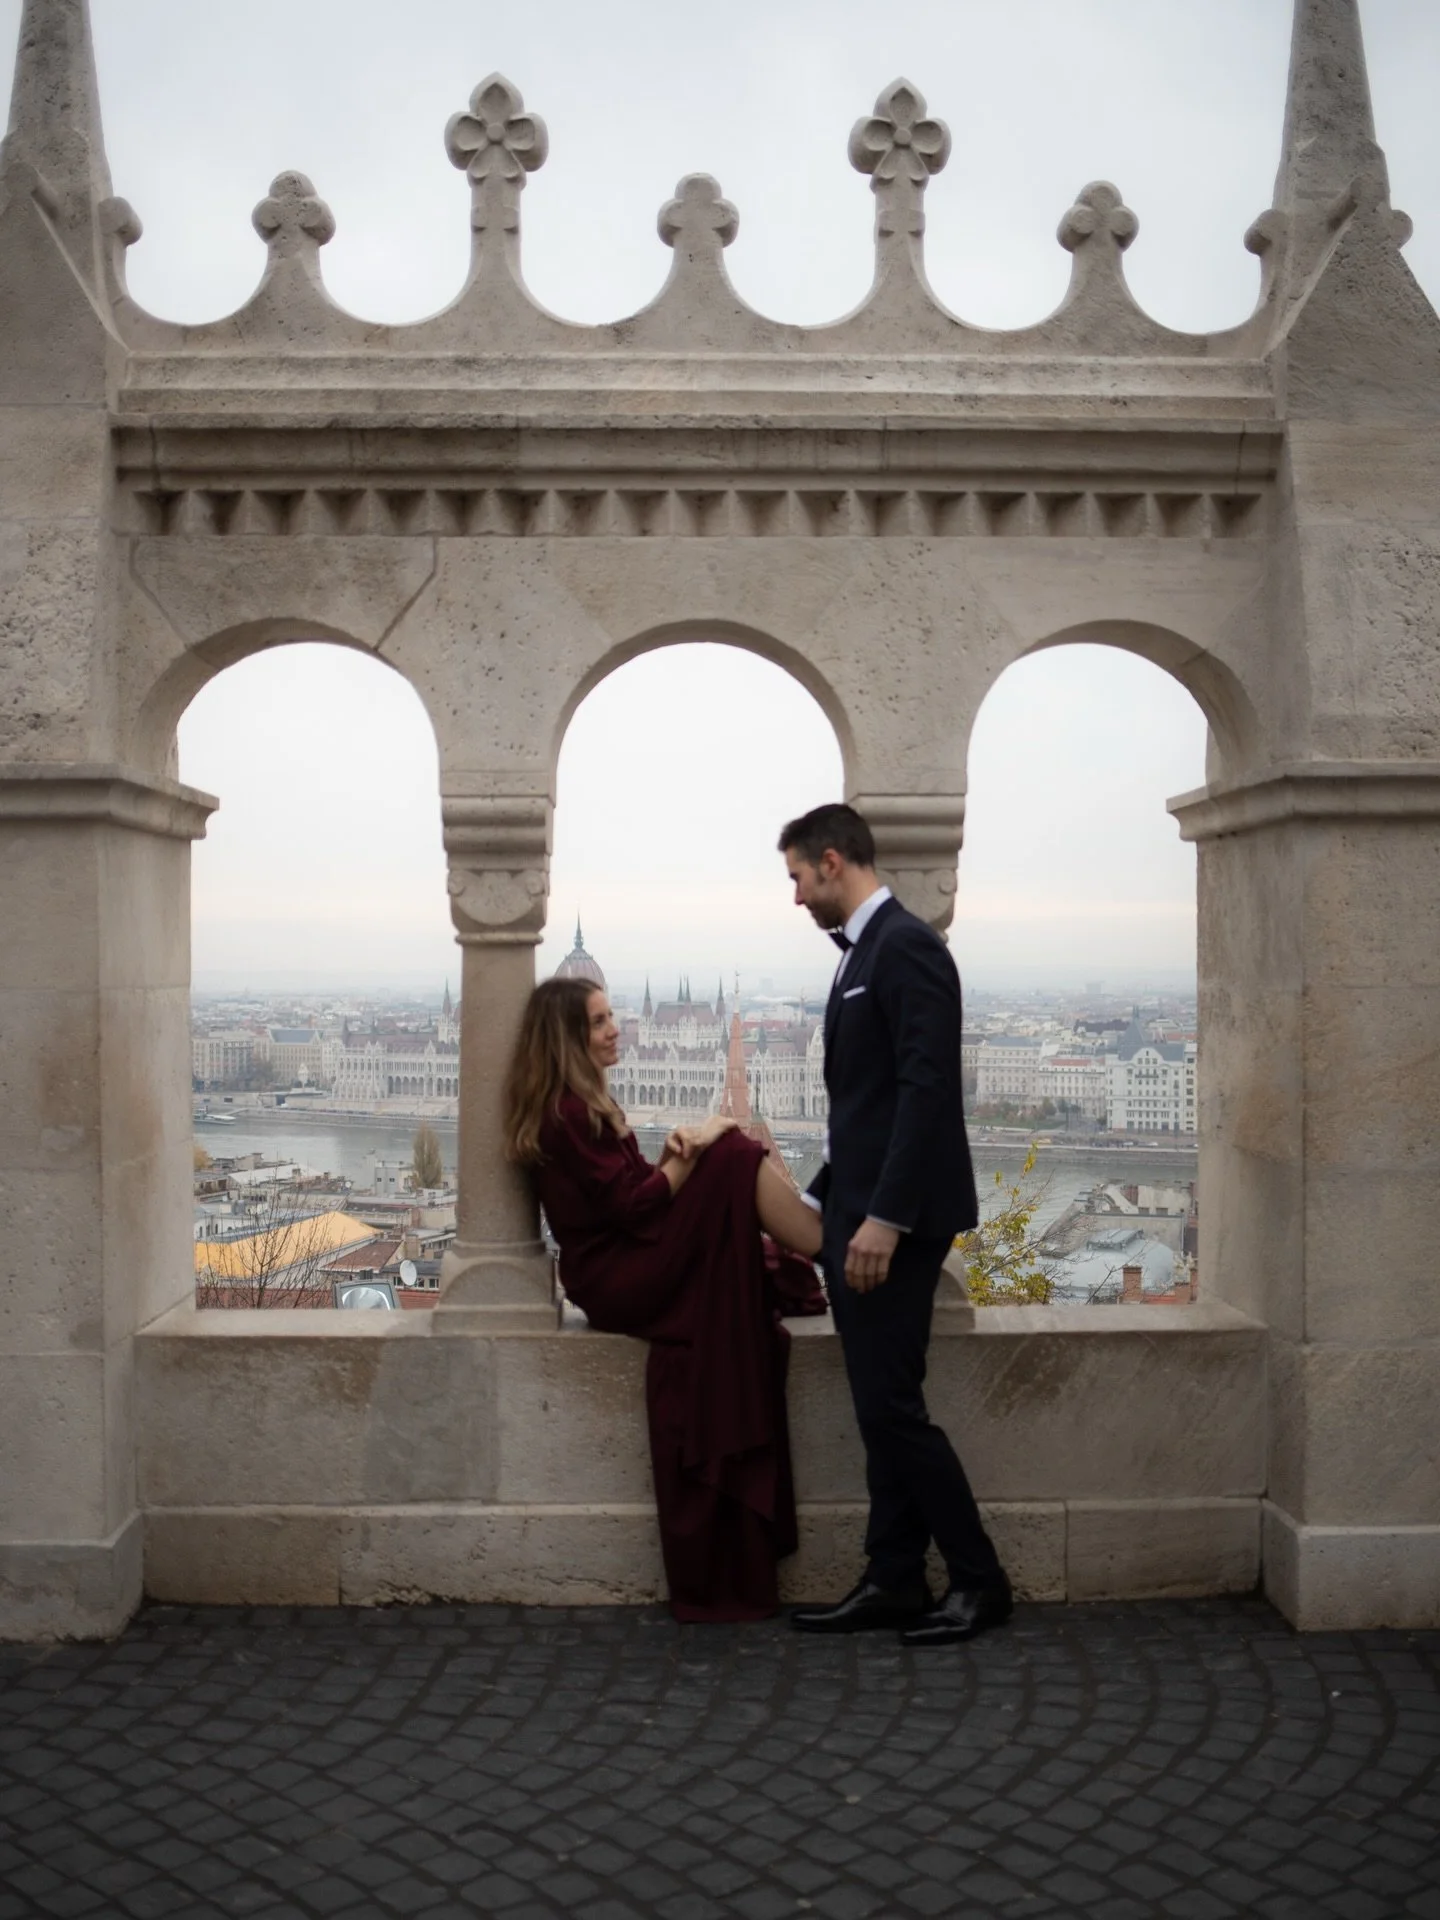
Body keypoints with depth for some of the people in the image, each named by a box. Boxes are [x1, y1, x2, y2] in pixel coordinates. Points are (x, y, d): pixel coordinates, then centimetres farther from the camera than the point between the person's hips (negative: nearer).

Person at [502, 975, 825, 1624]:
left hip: (639, 1267, 10)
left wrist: (679, 1155, -1)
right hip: (614, 1282, -10)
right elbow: (631, 1205, -16)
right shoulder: (563, 1113, -12)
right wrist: (692, 1151, -10)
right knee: (732, 1159, -20)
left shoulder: (580, 1103, 19)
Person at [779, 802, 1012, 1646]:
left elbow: (927, 1090, -22)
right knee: (881, 1408, 12)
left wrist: (884, 1218, -24)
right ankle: (894, 1581, 19)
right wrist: (815, 1203, 20)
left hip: (895, 1223, -10)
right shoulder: (864, 953, 16)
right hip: (861, 1215, 10)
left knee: (892, 1405, -5)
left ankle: (980, 1579, 8)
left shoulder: (906, 946, -13)